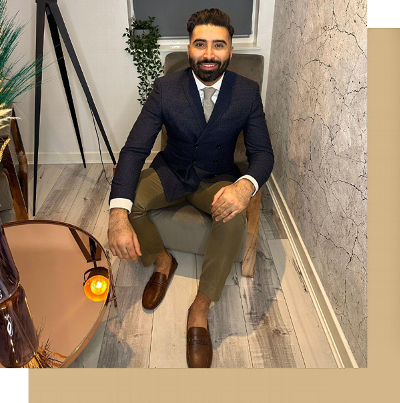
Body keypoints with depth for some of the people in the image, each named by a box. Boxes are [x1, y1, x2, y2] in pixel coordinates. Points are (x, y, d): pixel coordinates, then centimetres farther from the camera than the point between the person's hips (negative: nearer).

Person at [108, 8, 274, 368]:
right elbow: (135, 148, -20)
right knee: (128, 200, -26)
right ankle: (162, 261, 5)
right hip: (171, 172, 1)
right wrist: (118, 214, -37)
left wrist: (245, 186, -39)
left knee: (234, 214, -33)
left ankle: (200, 310, -17)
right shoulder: (165, 89, -14)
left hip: (219, 179, 0)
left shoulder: (248, 92, -11)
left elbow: (263, 153, -12)